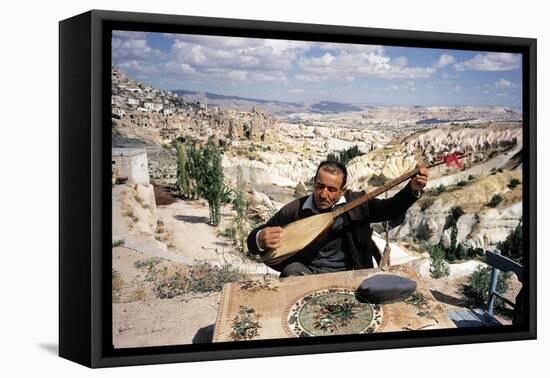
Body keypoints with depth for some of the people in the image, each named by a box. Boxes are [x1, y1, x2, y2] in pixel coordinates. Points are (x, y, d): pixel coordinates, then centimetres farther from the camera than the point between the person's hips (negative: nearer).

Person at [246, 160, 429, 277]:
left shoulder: (355, 202, -1)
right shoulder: (294, 210, -5)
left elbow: (391, 209, -1)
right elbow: (253, 239, -4)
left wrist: (413, 189, -21)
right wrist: (261, 239, -31)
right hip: (307, 274, 0)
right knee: (292, 269, -33)